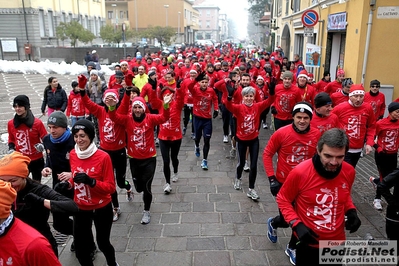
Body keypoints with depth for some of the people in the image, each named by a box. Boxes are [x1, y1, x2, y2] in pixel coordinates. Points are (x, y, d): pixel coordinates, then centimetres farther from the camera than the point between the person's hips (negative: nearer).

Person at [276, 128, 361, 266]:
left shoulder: (349, 172, -10)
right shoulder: (300, 172, -23)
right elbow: (283, 199, -9)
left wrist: (351, 211, -6)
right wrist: (296, 224, -20)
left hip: (337, 241, 4)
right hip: (309, 242, -4)